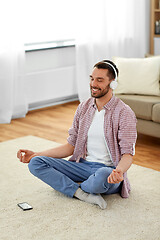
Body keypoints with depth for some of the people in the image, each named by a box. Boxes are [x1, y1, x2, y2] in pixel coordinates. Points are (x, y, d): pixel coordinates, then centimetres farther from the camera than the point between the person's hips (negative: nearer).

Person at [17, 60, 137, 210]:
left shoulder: (124, 113, -9)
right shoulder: (83, 108, 9)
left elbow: (127, 154, -14)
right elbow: (71, 146, 12)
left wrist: (119, 171, -38)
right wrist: (36, 154, 4)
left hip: (108, 169, -5)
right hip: (83, 165, 5)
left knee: (102, 176, -42)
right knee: (35, 163, -12)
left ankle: (77, 187, -7)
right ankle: (82, 194, -22)